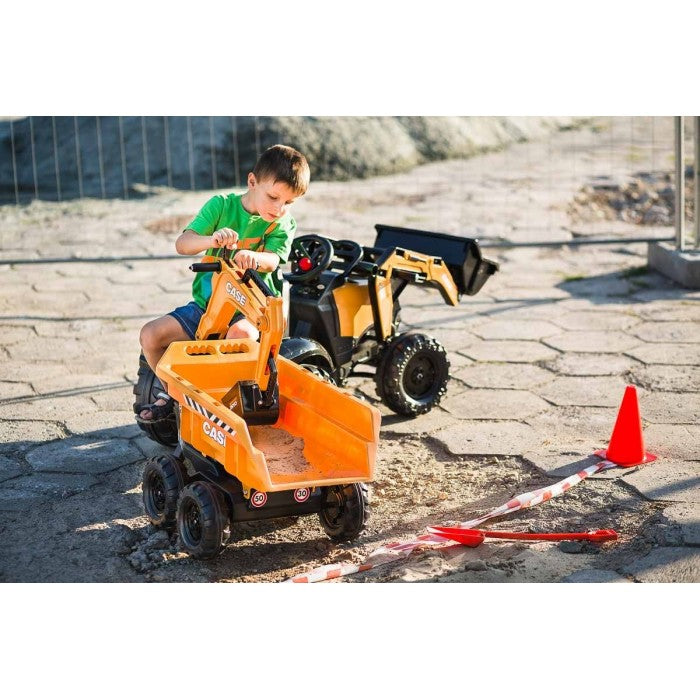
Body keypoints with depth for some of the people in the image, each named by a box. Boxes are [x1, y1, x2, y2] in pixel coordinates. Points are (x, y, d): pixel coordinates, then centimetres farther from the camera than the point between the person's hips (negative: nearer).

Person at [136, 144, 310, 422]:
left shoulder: (283, 224, -1)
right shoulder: (221, 205, -3)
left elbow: (272, 260, -19)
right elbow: (182, 243, -13)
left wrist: (253, 258, -43)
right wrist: (212, 240, -36)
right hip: (206, 304, 2)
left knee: (241, 332, -38)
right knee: (151, 335, -13)